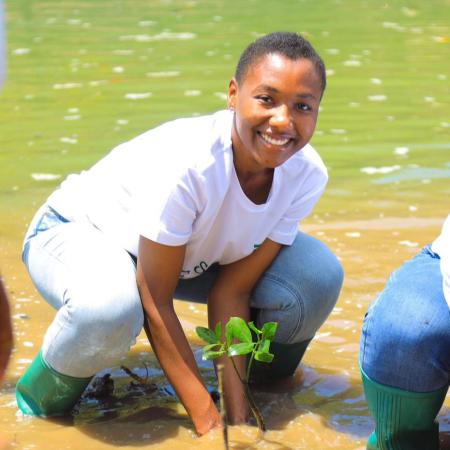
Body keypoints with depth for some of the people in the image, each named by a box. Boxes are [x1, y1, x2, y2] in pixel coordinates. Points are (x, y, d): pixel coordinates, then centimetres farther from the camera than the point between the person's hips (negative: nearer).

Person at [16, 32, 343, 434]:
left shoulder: (306, 174, -20)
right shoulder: (185, 165, -38)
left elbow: (232, 290, -15)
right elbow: (155, 302, -29)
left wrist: (237, 411, -21)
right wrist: (207, 418, -28)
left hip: (192, 255, 6)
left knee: (318, 275, -17)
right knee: (109, 306, -41)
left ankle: (267, 382, 12)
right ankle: (43, 395, -8)